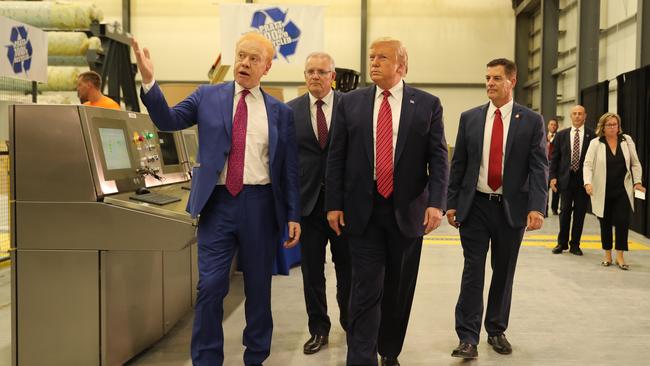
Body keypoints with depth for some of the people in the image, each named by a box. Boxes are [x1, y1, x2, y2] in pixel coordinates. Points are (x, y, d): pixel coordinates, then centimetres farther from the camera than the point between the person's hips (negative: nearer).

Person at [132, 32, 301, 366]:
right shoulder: (207, 96, 7)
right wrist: (149, 81, -13)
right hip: (218, 202, 0)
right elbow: (168, 120, 1)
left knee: (258, 286, 11)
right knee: (210, 286, -1)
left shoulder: (280, 112, 6)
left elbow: (290, 168, 5)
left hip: (260, 205, 1)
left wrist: (293, 215, 1)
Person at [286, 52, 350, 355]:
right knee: (312, 270, 9)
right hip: (308, 200, 2)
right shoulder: (290, 110, 4)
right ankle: (318, 328, 23)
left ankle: (351, 322, 29)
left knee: (346, 267, 10)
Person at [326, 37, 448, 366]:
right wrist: (334, 204, -1)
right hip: (362, 211, 0)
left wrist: (436, 203, -12)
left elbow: (438, 158, -1)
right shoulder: (350, 103, 5)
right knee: (366, 289, -3)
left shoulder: (427, 104, 3)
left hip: (407, 211, 1)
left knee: (399, 290, 12)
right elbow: (336, 157, 4)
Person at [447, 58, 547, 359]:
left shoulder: (532, 121, 0)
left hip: (512, 208, 0)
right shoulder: (470, 118, 4)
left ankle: (497, 330, 26)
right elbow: (458, 164, 6)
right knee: (473, 270, -3)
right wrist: (452, 203, 2)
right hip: (475, 205, 0)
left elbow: (539, 168, -5)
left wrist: (537, 207, -15)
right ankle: (468, 337, 0)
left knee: (503, 272, 11)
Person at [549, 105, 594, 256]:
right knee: (565, 211, 5)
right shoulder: (562, 135, 6)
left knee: (580, 213, 5)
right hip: (566, 178, 1)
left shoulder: (592, 135, 0)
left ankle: (575, 245, 16)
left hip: (584, 180, -1)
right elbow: (554, 157, 7)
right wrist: (553, 177, -1)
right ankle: (562, 243, 18)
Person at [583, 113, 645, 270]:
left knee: (622, 222, -7)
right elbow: (588, 164, -8)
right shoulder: (595, 143, -3)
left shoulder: (627, 140, 4)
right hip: (602, 192, -1)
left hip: (623, 191, 1)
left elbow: (635, 163, 8)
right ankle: (607, 255, 22)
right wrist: (588, 183, -23)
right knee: (605, 224, 8)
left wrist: (637, 182, -2)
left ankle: (620, 257, 5)